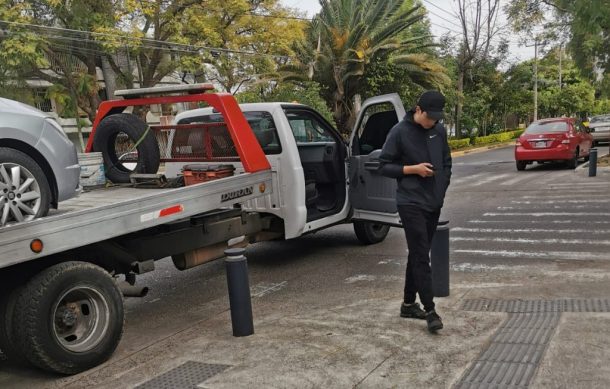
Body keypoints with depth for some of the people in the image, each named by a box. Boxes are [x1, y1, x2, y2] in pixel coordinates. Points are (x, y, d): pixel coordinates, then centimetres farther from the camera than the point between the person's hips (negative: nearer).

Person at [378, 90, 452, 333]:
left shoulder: (439, 131, 7)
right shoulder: (400, 131, -8)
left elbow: (446, 163, 18)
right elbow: (384, 166, -6)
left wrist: (442, 190, 9)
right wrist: (413, 169, -15)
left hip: (434, 204, 6)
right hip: (411, 204, -6)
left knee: (417, 255, 13)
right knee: (421, 257, -9)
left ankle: (409, 304, 24)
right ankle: (429, 310, -5)